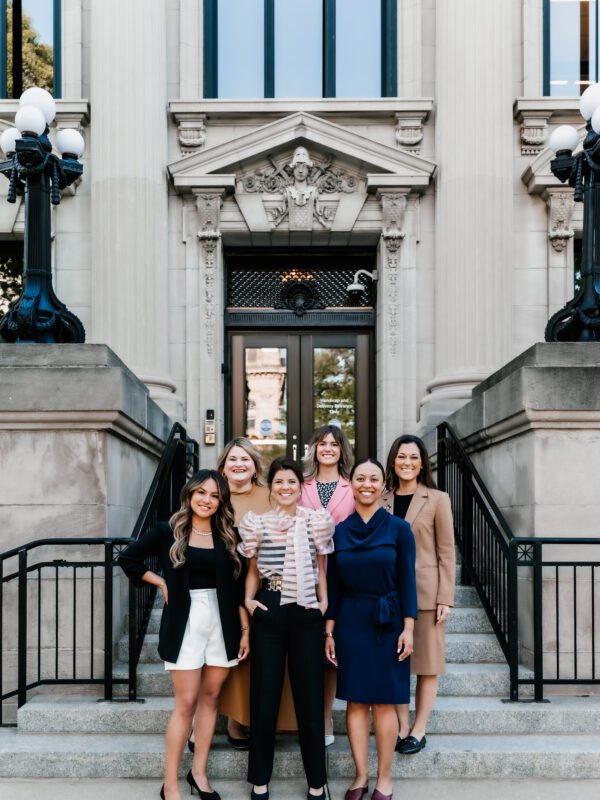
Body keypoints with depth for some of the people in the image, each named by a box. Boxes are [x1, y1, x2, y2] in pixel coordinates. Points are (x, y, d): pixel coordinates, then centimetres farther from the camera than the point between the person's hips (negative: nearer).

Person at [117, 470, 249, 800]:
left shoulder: (227, 536, 5)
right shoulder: (167, 532, -1)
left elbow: (238, 587, 8)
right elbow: (128, 559, 7)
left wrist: (245, 629, 5)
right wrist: (162, 584, 1)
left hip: (222, 622, 3)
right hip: (185, 622, -3)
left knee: (210, 697, 9)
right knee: (186, 703, -3)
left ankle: (198, 773, 22)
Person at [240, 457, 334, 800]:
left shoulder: (316, 521, 2)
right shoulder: (257, 523, 2)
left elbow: (321, 568, 8)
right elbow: (254, 569, 11)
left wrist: (324, 604, 1)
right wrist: (249, 600, -2)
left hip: (307, 614, 0)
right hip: (268, 612, 0)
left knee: (310, 693, 5)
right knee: (265, 693, 6)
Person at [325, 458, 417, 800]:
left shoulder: (399, 529, -3)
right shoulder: (338, 531, 3)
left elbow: (407, 581, -3)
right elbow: (333, 585, 5)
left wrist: (408, 628, -8)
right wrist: (329, 631, 3)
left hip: (387, 622, -2)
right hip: (350, 622, 2)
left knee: (384, 702, 4)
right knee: (355, 701, 7)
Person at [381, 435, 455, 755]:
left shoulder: (437, 500, -2)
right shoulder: (382, 501, 7)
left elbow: (446, 552, -4)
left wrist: (445, 598, -9)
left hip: (425, 591, -3)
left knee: (426, 663, 5)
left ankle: (418, 730, 16)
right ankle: (402, 727, 18)